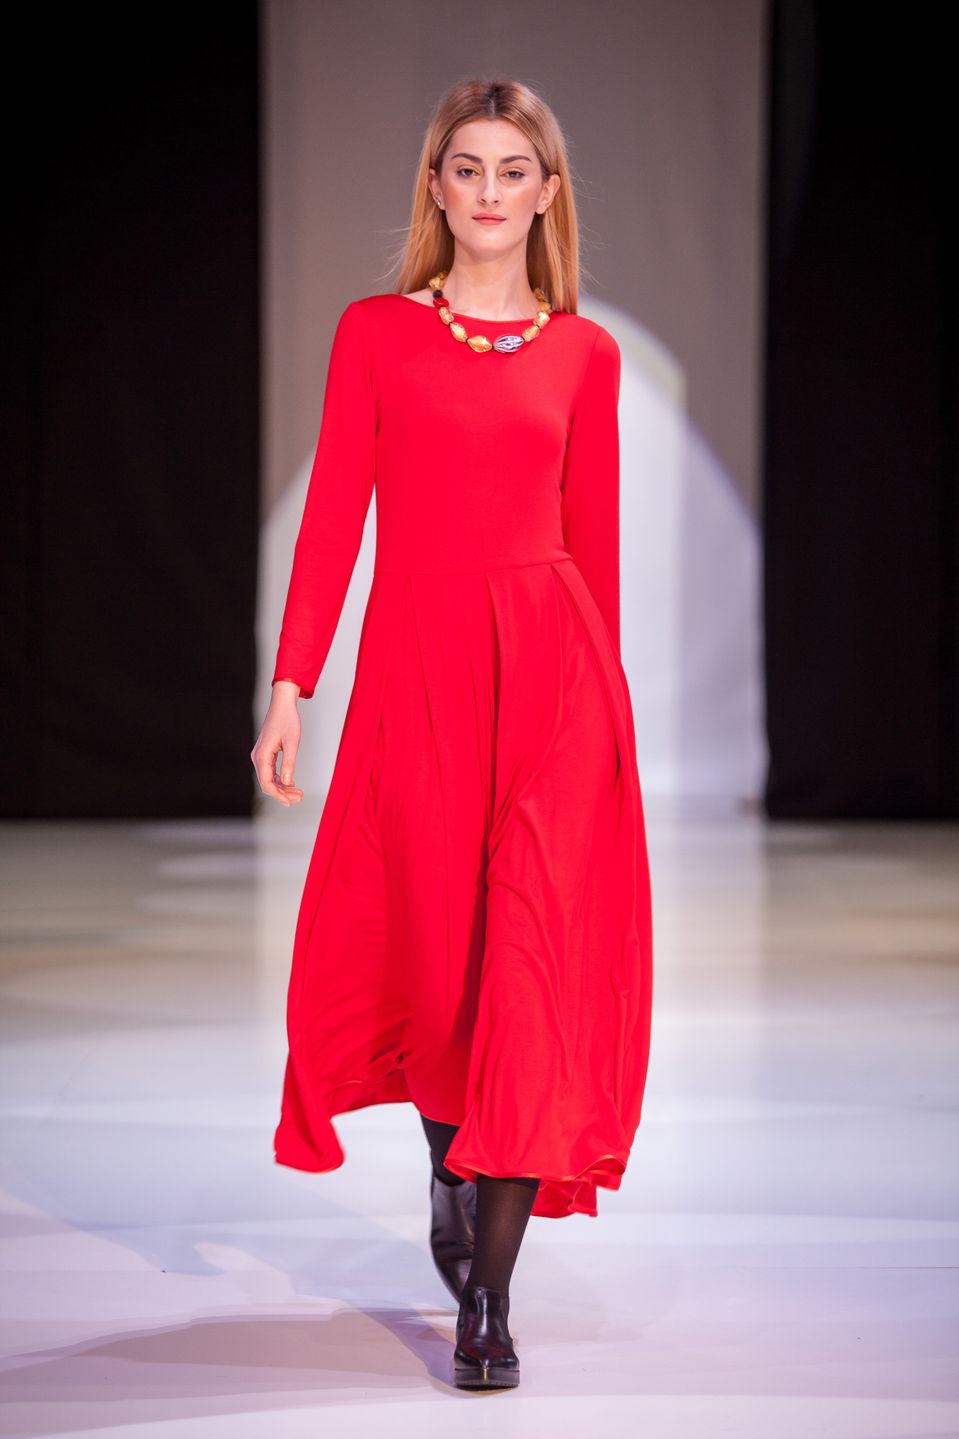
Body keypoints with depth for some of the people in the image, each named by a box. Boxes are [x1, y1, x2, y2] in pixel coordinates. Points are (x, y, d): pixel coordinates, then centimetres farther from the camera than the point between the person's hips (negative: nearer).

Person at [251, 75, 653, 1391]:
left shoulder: (584, 354, 8)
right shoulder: (376, 333, 6)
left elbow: (593, 540, 11)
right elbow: (334, 512, 1)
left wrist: (603, 696, 12)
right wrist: (290, 686, -6)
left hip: (550, 666, 0)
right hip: (415, 664, 0)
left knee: (534, 955, -7)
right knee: (430, 948, 8)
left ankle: (489, 1294, -4)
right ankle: (452, 1160, 40)